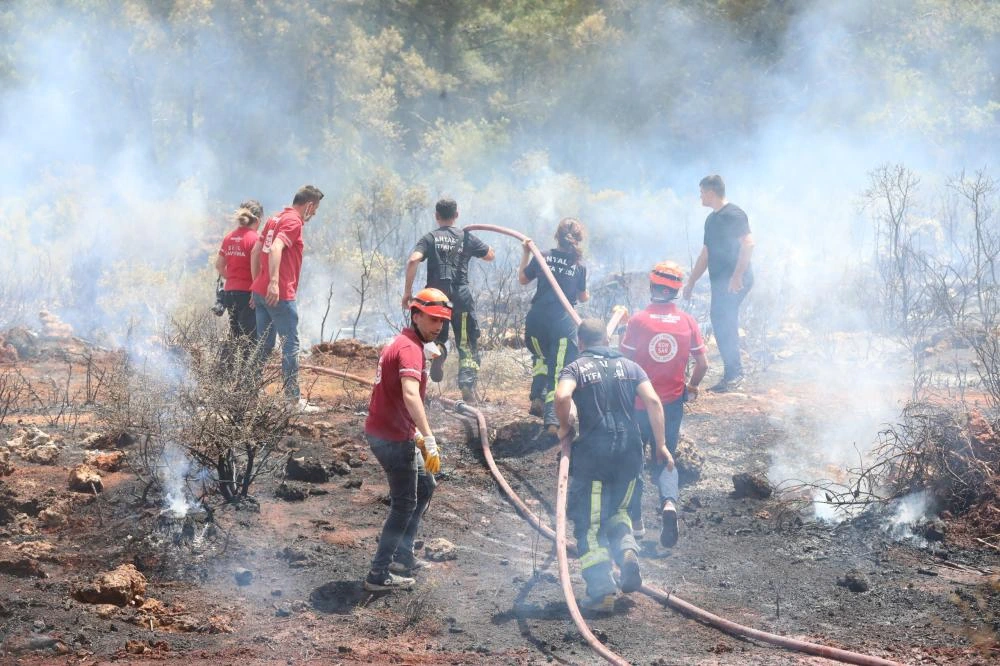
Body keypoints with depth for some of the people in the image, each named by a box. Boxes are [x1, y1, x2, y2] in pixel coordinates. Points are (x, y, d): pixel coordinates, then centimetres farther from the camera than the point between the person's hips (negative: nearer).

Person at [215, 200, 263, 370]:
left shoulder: (229, 238, 8)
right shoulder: (254, 238, -13)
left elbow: (219, 265, 12)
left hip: (229, 292, 7)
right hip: (248, 293, -7)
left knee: (234, 336, 17)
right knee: (249, 338, -2)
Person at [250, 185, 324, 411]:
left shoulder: (275, 219, 17)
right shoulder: (294, 222, -10)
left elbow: (255, 251, 19)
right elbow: (276, 249, -25)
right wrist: (273, 282, -33)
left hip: (260, 291, 9)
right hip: (280, 294, -9)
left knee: (264, 345, 14)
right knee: (291, 345, -3)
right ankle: (294, 400, -1)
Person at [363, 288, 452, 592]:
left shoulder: (404, 343, 14)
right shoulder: (411, 348, -20)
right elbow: (411, 395, -35)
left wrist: (416, 434, 23)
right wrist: (429, 440, -39)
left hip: (395, 432, 10)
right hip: (392, 438, -10)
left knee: (424, 487, 22)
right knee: (405, 504, -3)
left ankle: (402, 555, 30)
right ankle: (379, 574, 1)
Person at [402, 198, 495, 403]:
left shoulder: (429, 238, 5)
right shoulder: (466, 238, 9)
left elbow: (413, 260, -11)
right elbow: (490, 255, 21)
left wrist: (407, 291, -7)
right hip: (461, 296, 0)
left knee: (437, 337, 19)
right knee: (467, 344, 6)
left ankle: (438, 354, -15)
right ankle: (468, 383, -12)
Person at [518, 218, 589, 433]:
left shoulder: (542, 257, 1)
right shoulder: (579, 266, 1)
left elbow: (522, 278, 16)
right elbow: (582, 297, 12)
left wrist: (526, 253, 23)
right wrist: (587, 296, 34)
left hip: (537, 318, 2)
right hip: (564, 322, -2)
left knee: (541, 358, 28)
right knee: (559, 367, 1)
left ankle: (537, 398, 13)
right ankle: (552, 418, -7)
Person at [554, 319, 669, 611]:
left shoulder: (575, 368, 1)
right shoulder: (629, 366, 11)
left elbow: (562, 396, -21)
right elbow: (653, 401, -2)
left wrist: (564, 427, -5)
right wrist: (660, 444, 1)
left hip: (591, 453, -4)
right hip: (629, 452, 4)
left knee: (588, 524, 6)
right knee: (616, 511, 25)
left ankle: (602, 589, -3)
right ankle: (628, 550, -4)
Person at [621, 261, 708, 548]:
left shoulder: (638, 320, -12)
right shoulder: (687, 322, -4)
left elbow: (625, 361, -11)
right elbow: (702, 364, -1)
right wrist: (691, 387, 17)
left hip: (639, 403, -2)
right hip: (672, 404, 2)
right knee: (666, 460, 13)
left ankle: (635, 519, 22)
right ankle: (669, 502, -17)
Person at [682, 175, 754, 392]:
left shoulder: (733, 215, -10)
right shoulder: (712, 219, 19)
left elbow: (748, 244, -21)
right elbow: (706, 254, 26)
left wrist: (737, 276, -26)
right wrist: (691, 282, 27)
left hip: (735, 282, -9)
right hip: (720, 281, 9)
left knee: (723, 322, -14)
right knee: (722, 323, 9)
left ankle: (733, 372, -11)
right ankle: (732, 374, 14)